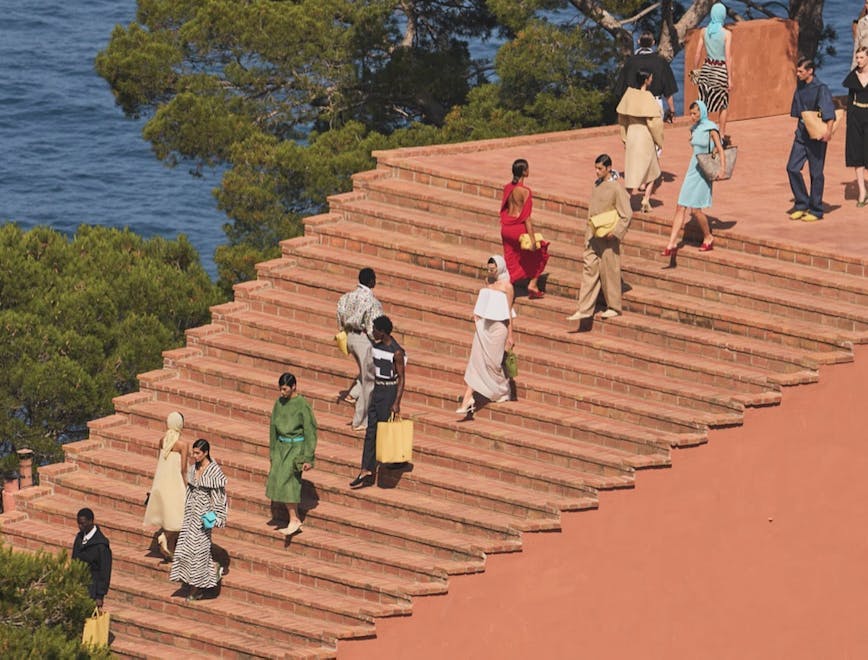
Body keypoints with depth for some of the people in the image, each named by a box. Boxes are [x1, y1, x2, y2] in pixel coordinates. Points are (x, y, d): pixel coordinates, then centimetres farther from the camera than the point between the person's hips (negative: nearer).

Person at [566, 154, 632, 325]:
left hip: (607, 237, -7)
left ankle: (614, 307, 16)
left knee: (609, 271, 2)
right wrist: (589, 230, 14)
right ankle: (584, 309, 6)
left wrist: (615, 232, -20)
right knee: (589, 269, 5)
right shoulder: (597, 185, 9)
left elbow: (626, 215, -14)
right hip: (593, 236, 7)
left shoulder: (616, 188, -14)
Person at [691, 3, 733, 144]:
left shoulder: (704, 32, 0)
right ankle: (722, 136, 14)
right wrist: (730, 79, -10)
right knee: (723, 105, 12)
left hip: (706, 68, 3)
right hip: (721, 70, -3)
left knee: (703, 105, 7)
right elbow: (728, 57, -12)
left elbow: (697, 54, 3)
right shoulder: (726, 34, -10)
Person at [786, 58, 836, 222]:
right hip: (802, 134, 7)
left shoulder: (820, 89, -15)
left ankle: (816, 210, 9)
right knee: (792, 168, 0)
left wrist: (828, 130, -36)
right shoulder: (800, 87, 7)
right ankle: (801, 204, 13)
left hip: (816, 135, -7)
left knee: (816, 173, 1)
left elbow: (830, 112, -24)